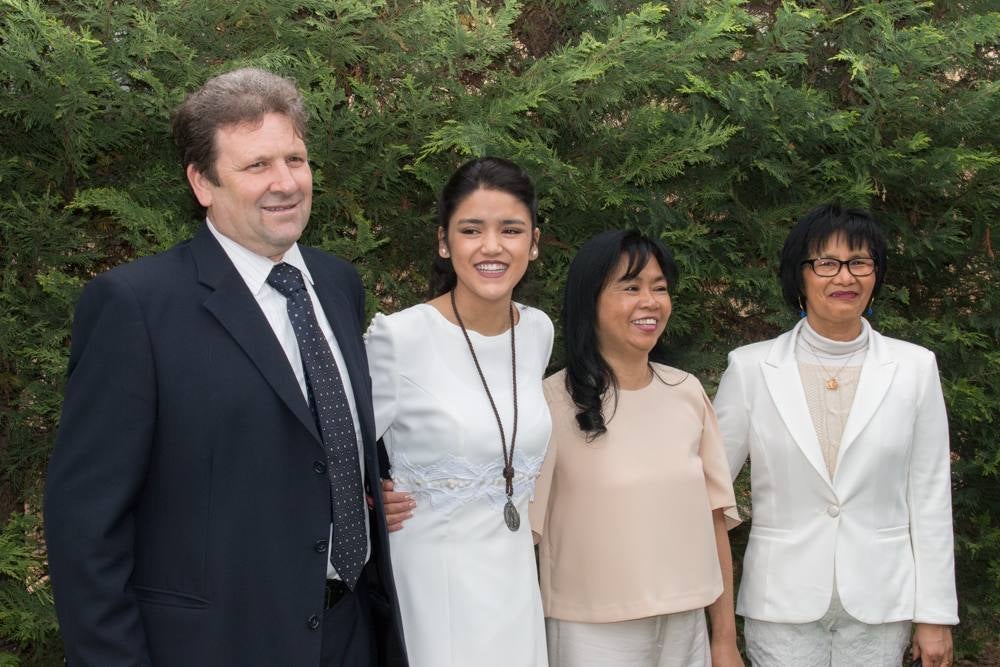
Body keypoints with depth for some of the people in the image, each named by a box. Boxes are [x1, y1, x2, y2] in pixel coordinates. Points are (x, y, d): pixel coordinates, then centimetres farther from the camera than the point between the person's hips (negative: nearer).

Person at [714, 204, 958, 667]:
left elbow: (929, 497, 3)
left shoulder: (914, 368, 1)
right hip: (782, 603, -1)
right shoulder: (750, 367, -2)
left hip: (878, 606, 1)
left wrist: (934, 614, 3)